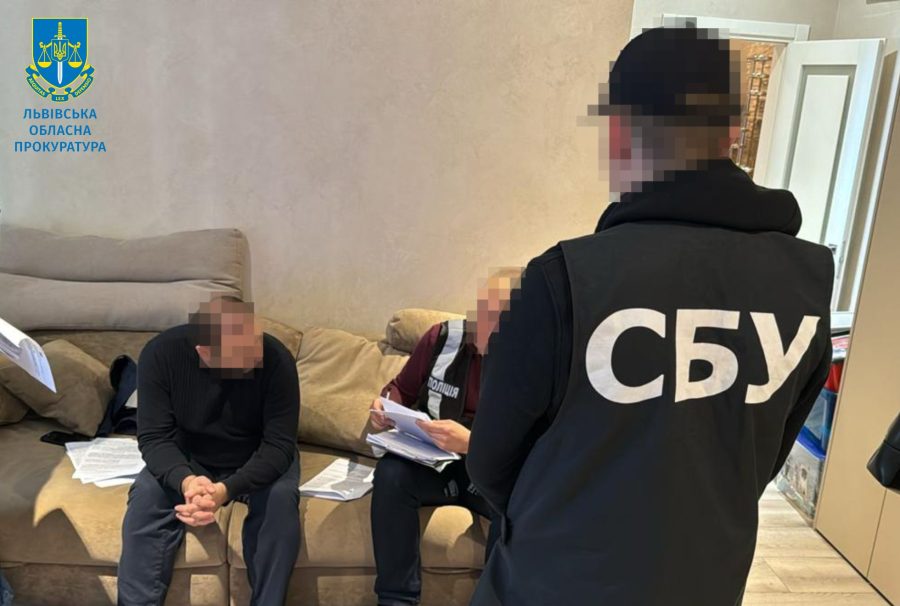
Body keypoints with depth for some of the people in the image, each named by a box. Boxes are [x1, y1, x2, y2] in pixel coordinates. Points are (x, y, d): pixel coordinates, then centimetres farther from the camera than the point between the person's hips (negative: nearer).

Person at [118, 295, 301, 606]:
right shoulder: (161, 353, -24)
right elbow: (154, 436, -22)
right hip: (188, 458, 1)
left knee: (280, 497, -30)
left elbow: (279, 444, -26)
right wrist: (185, 480, -43)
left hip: (258, 462, -1)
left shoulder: (276, 358, -28)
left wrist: (226, 489, -43)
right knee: (147, 494, -27)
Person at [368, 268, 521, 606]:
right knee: (391, 472, -29)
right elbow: (403, 388, 7)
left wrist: (471, 443, -37)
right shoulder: (444, 337, -8)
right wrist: (386, 406, -17)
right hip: (435, 464, 2)